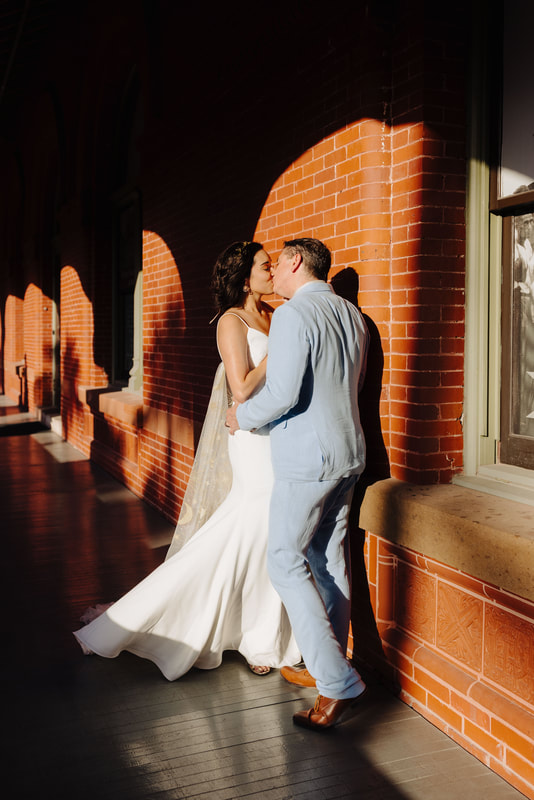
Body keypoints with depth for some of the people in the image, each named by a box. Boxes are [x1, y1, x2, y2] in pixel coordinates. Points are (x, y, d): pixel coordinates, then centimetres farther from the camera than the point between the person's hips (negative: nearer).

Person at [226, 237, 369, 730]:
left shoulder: (292, 315, -14)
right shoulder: (351, 315, 12)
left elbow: (282, 394, -21)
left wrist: (243, 416, -2)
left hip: (307, 459, -8)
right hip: (349, 453, 8)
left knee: (287, 561, -1)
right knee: (329, 560, 15)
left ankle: (337, 683, -4)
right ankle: (330, 666, 25)